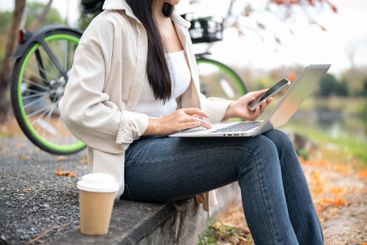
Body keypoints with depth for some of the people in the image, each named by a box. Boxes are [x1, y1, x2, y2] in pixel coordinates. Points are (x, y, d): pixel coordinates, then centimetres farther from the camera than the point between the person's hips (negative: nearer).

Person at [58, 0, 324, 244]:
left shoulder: (177, 27, 12)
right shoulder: (111, 26, -10)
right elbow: (76, 110, -16)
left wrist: (231, 108, 1)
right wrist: (156, 125, -19)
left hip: (173, 144, 7)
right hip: (132, 158, -7)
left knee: (277, 141, -12)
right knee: (256, 151, -23)